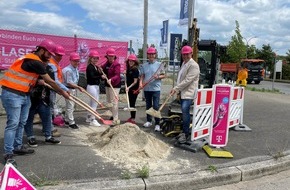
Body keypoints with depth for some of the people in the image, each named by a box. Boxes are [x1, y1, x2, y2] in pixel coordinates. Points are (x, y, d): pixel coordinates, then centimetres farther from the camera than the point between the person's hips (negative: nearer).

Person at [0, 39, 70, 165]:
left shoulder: (33, 60, 12)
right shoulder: (34, 62, -18)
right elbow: (50, 81, -13)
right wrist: (63, 93, -3)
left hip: (24, 94, 10)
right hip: (12, 94, -10)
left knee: (21, 122, 13)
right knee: (13, 123, -8)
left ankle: (17, 147, 24)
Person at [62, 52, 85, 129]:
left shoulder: (76, 69, 7)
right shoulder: (68, 70, -21)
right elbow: (69, 83, -23)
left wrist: (77, 88, 10)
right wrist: (79, 87, -24)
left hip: (74, 89, 10)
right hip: (68, 89, -10)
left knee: (71, 105, 18)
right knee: (70, 106, -4)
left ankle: (67, 120, 32)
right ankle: (71, 122, 4)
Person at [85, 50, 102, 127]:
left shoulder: (97, 67, 13)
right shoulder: (89, 67, -12)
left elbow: (100, 75, 6)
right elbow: (92, 77, -23)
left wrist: (100, 71, -9)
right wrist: (101, 76, -21)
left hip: (96, 86, 9)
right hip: (91, 86, -9)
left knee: (91, 102, 17)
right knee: (95, 103, -8)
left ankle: (88, 117, 31)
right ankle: (92, 120, -3)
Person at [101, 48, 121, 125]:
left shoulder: (117, 64, -14)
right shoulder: (106, 63, 8)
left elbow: (117, 75, -23)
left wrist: (111, 79, -40)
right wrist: (103, 75, -6)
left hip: (115, 85, -9)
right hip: (107, 84, 9)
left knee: (114, 102, -9)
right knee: (109, 101, 19)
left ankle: (116, 119, -4)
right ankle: (113, 115, 35)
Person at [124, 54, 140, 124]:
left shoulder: (135, 70, -13)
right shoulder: (128, 69, 9)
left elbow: (135, 81, -16)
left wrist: (129, 87, -25)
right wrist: (125, 73, 7)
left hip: (134, 89, -8)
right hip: (129, 89, 8)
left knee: (132, 104, -5)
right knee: (130, 103, 15)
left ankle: (133, 119, 3)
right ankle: (131, 117, 28)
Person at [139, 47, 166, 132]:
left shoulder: (159, 64, -1)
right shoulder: (144, 65, 7)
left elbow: (164, 75, 3)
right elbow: (142, 76, 8)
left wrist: (158, 77, -17)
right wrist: (141, 83, -9)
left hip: (156, 88, -3)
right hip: (146, 88, 4)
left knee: (156, 106, -7)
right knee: (148, 105, 13)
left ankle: (157, 124, 0)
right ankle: (149, 121, 27)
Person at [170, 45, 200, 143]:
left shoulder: (193, 65, -12)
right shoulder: (184, 63, 17)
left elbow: (187, 80, -20)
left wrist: (176, 88, -18)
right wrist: (177, 90, 9)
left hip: (188, 93, -9)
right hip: (182, 92, 9)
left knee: (185, 111, -18)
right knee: (184, 112, 13)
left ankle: (185, 134, -11)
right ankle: (185, 131, 22)